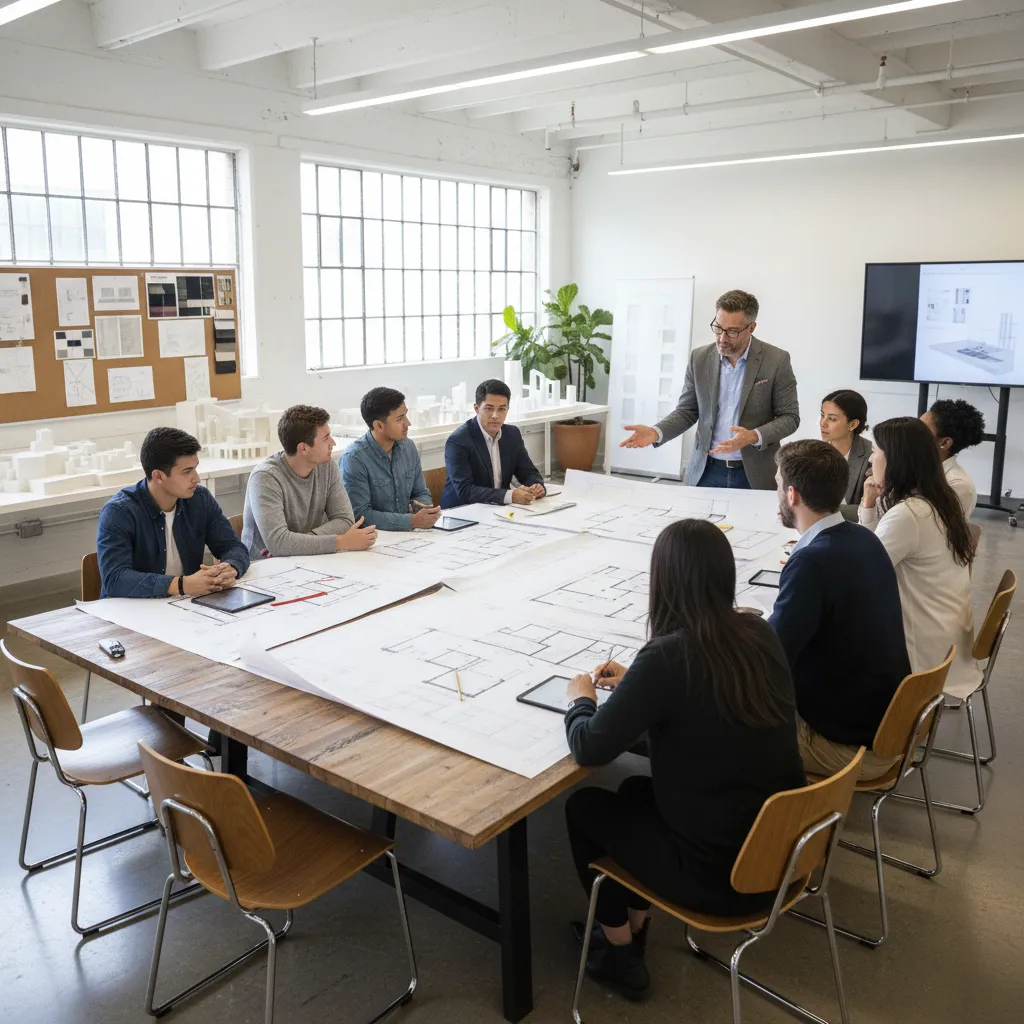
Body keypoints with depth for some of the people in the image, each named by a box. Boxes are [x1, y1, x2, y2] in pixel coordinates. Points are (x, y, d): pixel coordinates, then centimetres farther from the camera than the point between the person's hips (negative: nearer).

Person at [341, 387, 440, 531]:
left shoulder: (408, 447, 5)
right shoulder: (354, 458, -13)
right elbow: (360, 515, -18)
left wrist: (422, 508, -8)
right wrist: (412, 521, -22)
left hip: (408, 535, 5)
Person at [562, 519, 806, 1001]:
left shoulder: (667, 656, -25)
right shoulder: (760, 635, -4)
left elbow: (589, 749, -17)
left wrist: (581, 699, 3)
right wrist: (635, 685, 16)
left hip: (722, 875, -7)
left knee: (583, 806, 16)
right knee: (637, 792, 27)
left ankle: (619, 955, 31)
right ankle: (634, 928, 40)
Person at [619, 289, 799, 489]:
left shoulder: (776, 360, -9)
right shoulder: (700, 358, 0)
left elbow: (789, 417, -5)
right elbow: (687, 411, 5)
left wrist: (754, 436, -23)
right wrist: (656, 432, -14)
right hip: (706, 471, 2)